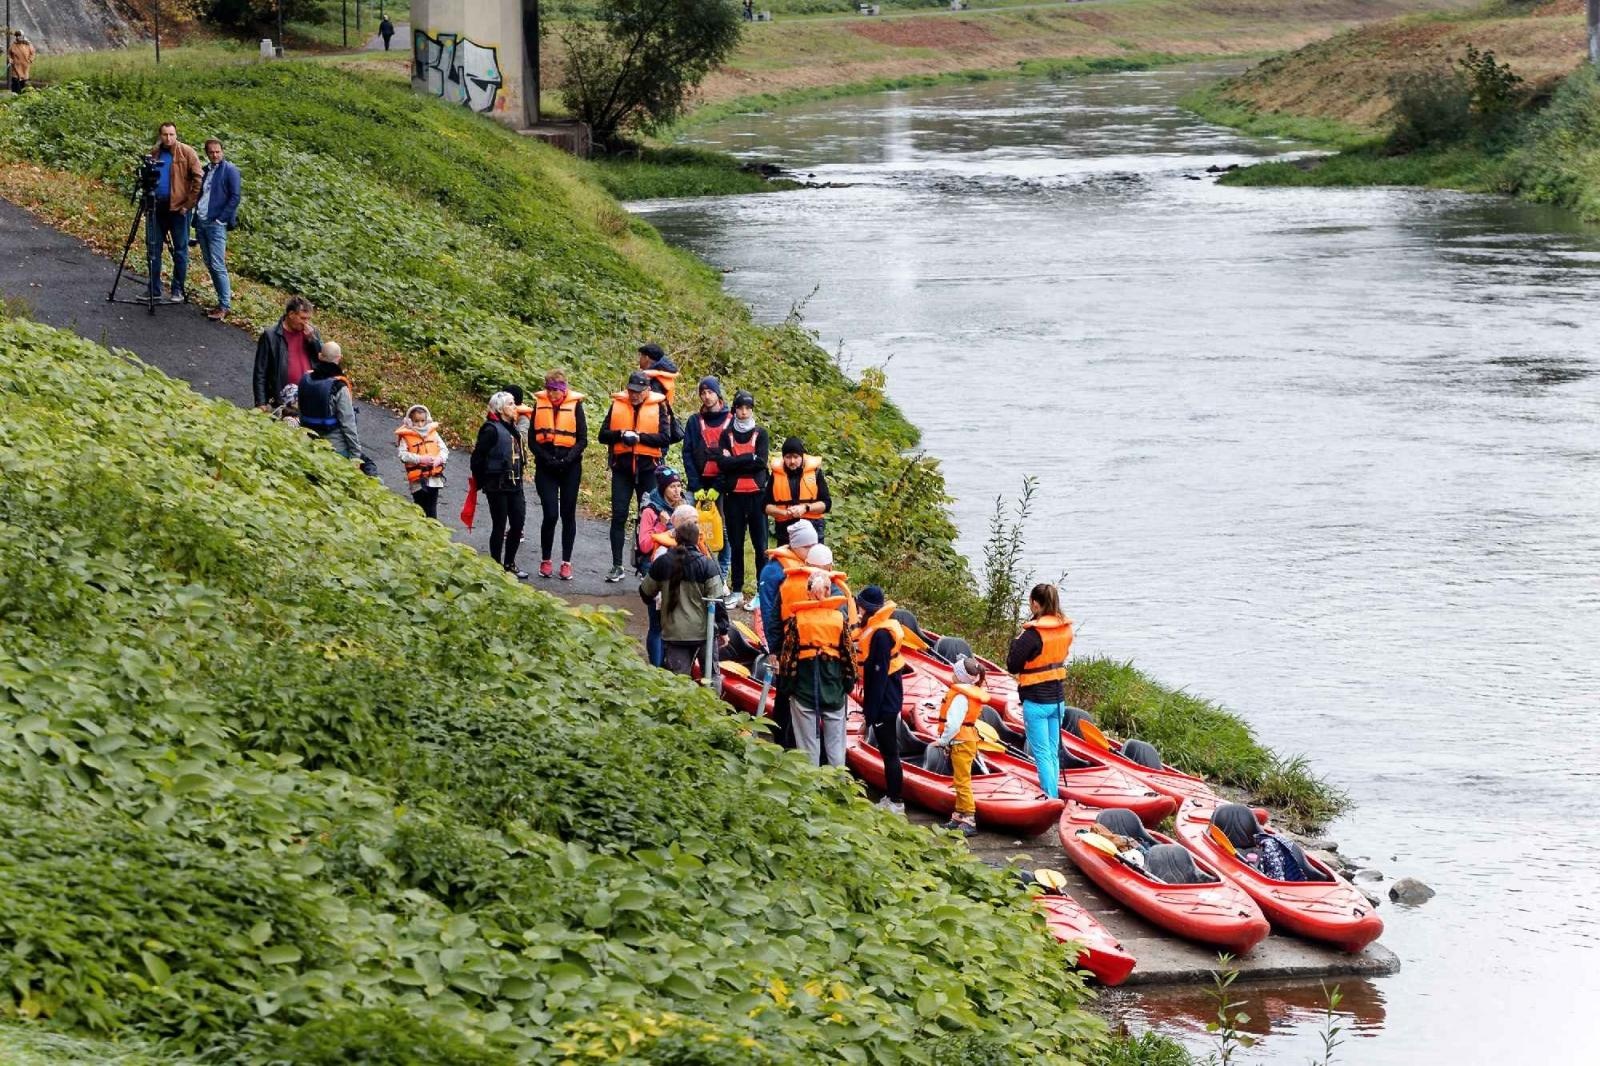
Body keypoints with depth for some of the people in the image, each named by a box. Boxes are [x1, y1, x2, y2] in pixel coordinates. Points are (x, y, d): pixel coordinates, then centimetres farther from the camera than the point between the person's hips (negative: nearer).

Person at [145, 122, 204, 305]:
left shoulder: (187, 153, -5)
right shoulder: (154, 153, 11)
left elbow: (197, 179, -7)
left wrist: (189, 204, -12)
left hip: (178, 208, -5)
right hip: (157, 208, 5)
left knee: (180, 251, 2)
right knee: (153, 248, 6)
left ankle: (178, 291, 8)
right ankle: (154, 290, 14)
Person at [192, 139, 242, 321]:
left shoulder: (230, 170, -5)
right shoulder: (205, 170, 16)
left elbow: (235, 197, -10)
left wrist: (221, 219, -13)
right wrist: (196, 219, 9)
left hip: (216, 224, -8)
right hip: (201, 222, 8)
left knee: (217, 265, -11)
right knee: (209, 264, 9)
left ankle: (225, 305, -6)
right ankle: (224, 298, 18)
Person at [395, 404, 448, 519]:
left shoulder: (433, 433, 7)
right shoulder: (405, 436, -5)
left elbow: (444, 449, 7)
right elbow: (403, 455, -13)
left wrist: (440, 459, -14)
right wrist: (420, 459, -22)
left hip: (434, 478, 3)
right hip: (417, 480, -3)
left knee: (432, 509, 10)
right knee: (420, 509, 3)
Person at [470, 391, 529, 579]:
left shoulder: (512, 429, 13)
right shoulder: (491, 430, -13)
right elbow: (478, 457, -14)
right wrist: (480, 482, -7)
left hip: (514, 484, 8)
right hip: (498, 485, -8)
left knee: (518, 523, 7)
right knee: (499, 526, -1)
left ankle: (510, 564, 20)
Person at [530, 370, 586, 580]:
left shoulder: (575, 405, -1)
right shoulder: (540, 404, 2)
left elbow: (582, 440, 0)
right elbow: (532, 440, 4)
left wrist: (568, 459, -14)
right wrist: (547, 458, -11)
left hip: (570, 467, 0)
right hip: (546, 468, 0)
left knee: (568, 515, 5)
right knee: (550, 514, -9)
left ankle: (566, 562, 11)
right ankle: (545, 560, 5)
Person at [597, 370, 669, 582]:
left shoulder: (657, 407, 1)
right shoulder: (617, 405, 5)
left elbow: (664, 438, -6)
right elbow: (603, 435, 3)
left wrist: (640, 437, -18)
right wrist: (620, 434, -15)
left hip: (647, 469, -1)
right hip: (622, 468, 1)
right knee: (618, 516, -2)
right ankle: (617, 566, 1)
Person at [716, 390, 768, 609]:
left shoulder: (760, 434, 6)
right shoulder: (727, 435, 9)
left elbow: (761, 462, -9)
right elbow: (722, 463, -6)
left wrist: (734, 461, -8)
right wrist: (748, 459, -11)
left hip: (757, 494, -2)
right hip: (734, 495, 2)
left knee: (760, 545, -4)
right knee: (736, 544, 6)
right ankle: (736, 591, 12)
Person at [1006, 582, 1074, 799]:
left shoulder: (1033, 634, -21)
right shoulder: (1066, 629, 0)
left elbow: (1012, 666, -16)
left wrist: (1017, 641, -3)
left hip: (1036, 701, -7)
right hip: (1058, 698, 7)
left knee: (1042, 753, -1)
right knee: (1053, 752, 16)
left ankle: (1051, 799, -2)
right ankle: (1054, 795, 22)